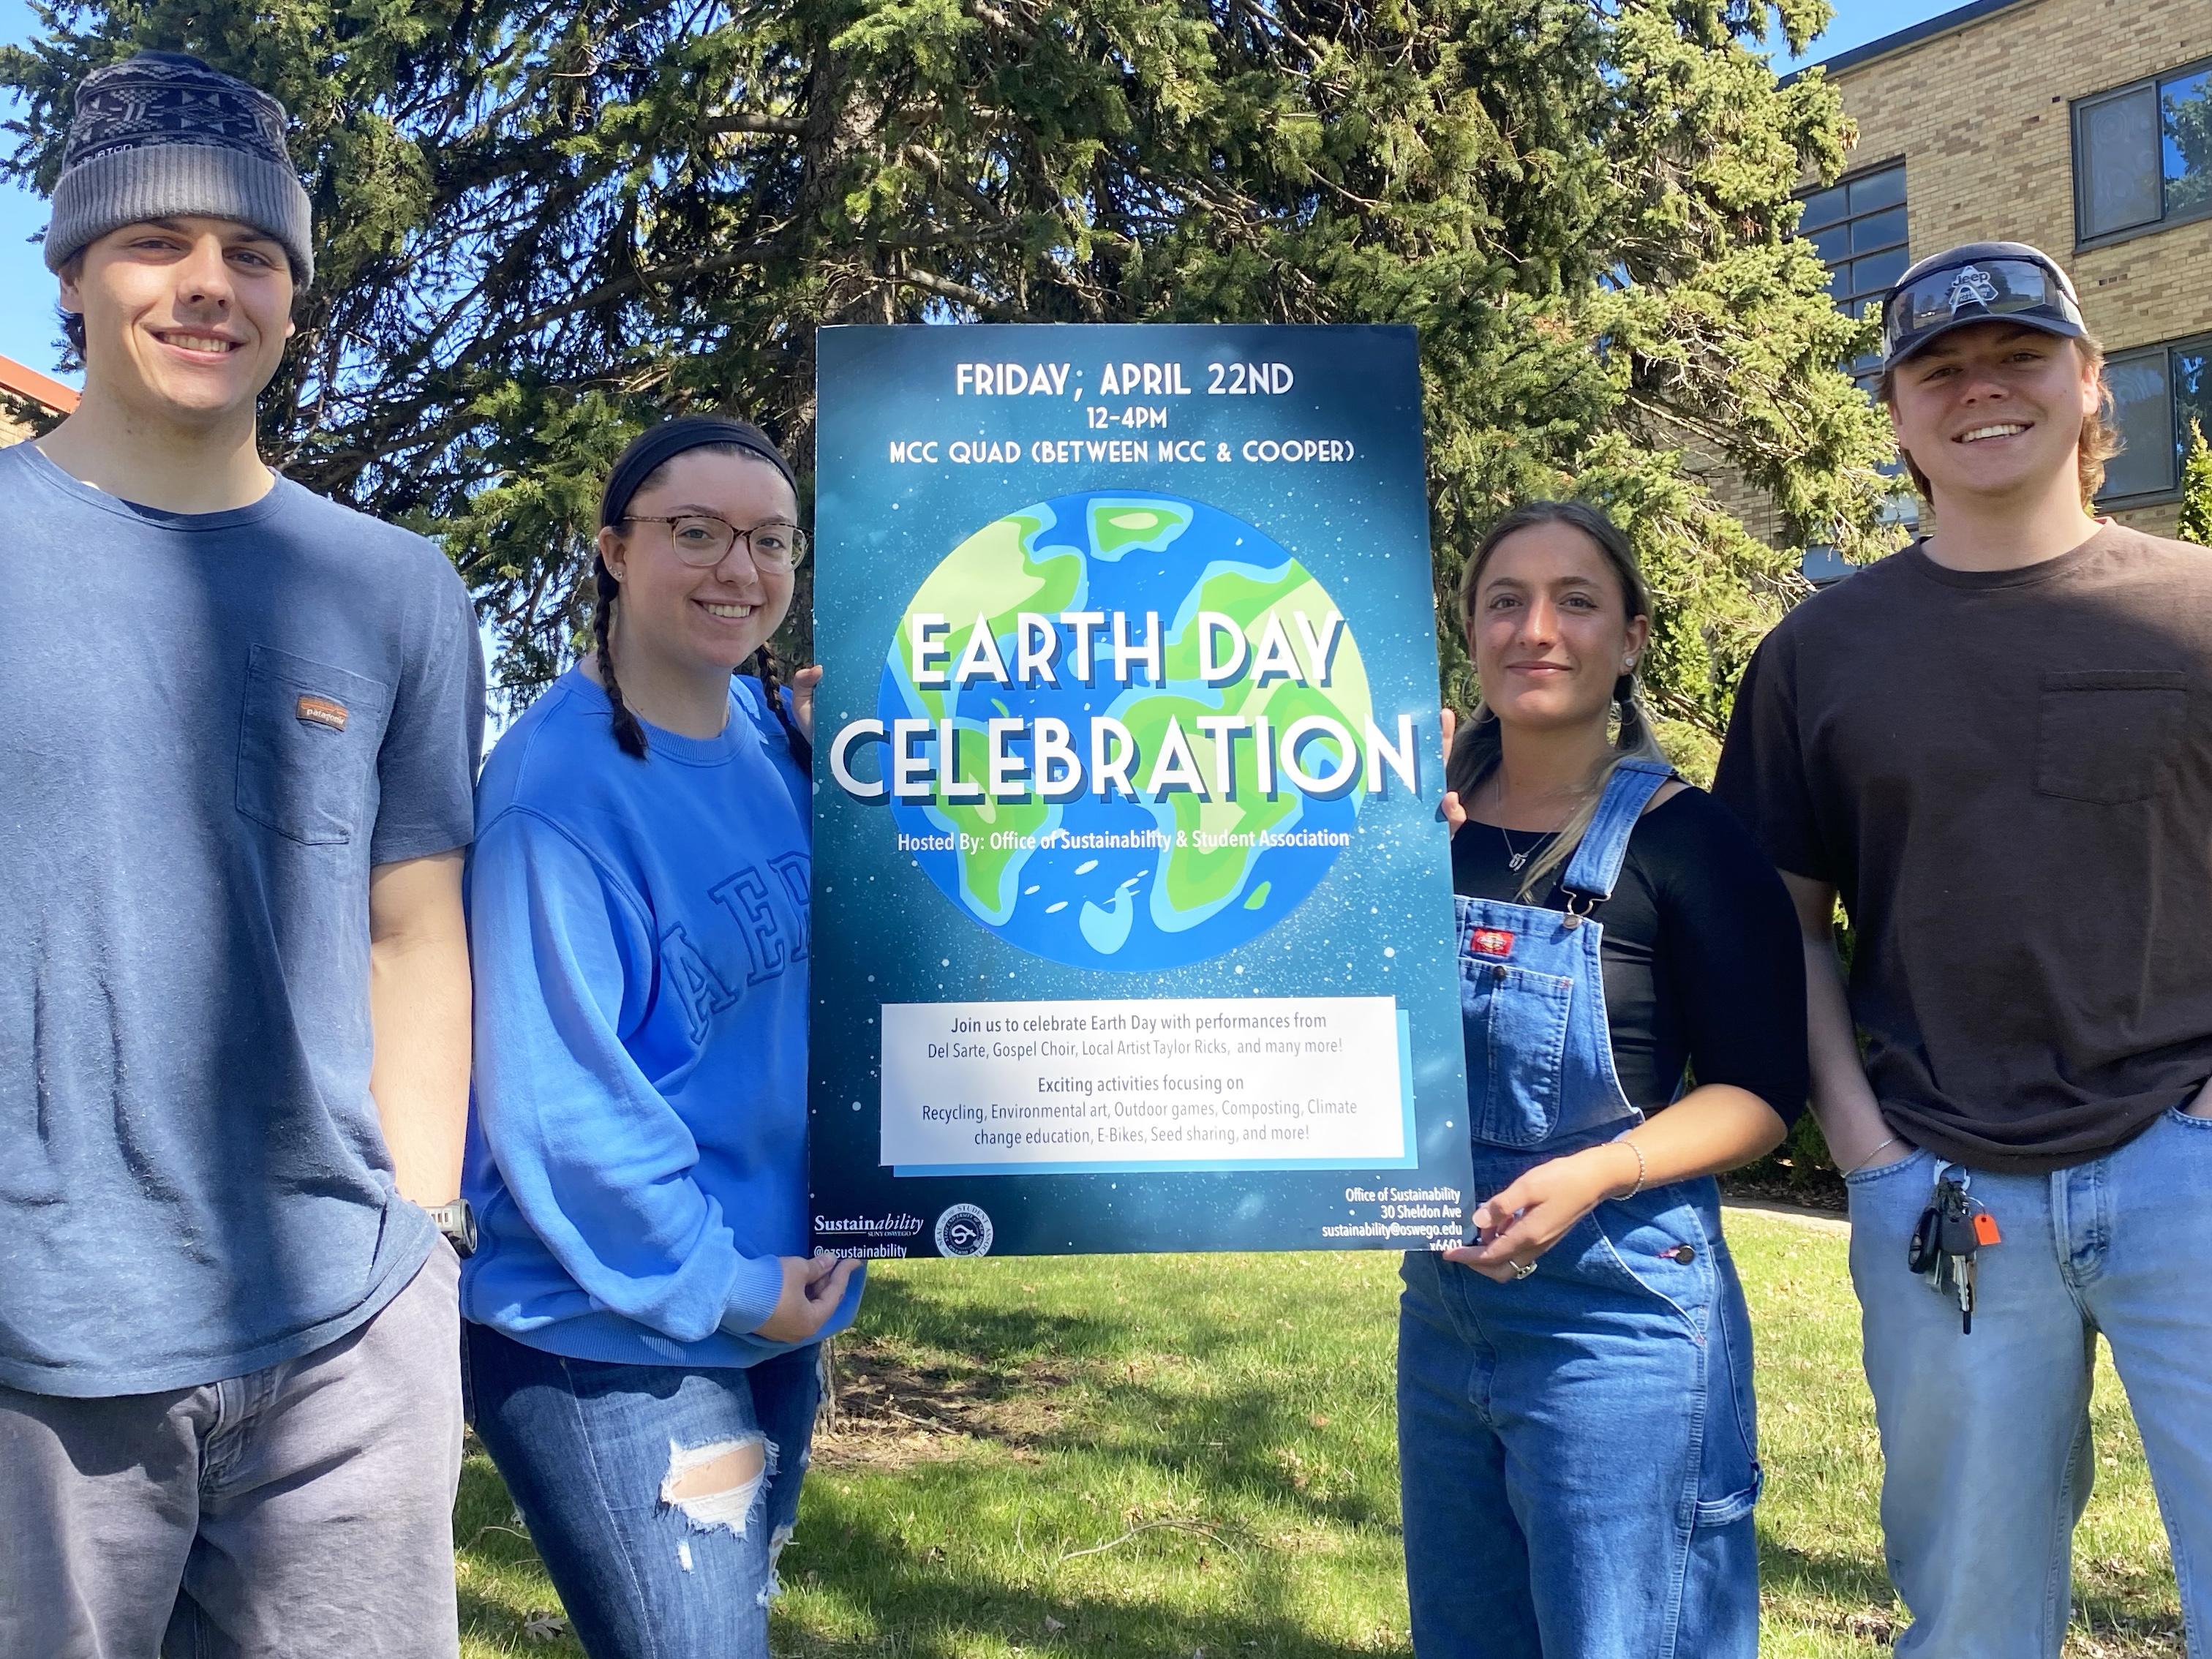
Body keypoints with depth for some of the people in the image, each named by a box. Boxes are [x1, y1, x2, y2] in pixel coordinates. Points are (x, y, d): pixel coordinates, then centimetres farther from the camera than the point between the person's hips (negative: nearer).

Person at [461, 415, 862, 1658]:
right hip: (615, 1335, -7)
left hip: (776, 1302, 8)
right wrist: (715, 1285, -14)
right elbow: (556, 1100, -21)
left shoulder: (775, 732, 0)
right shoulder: (558, 787, -21)